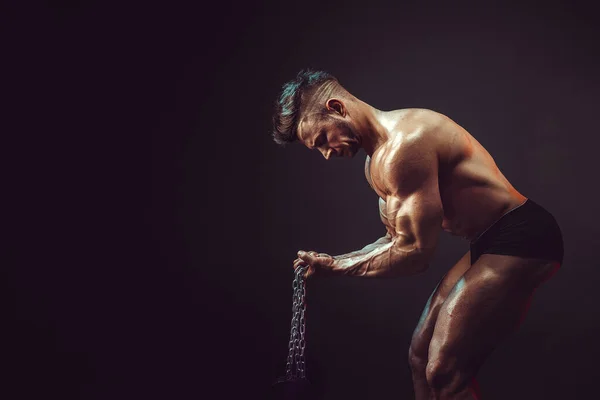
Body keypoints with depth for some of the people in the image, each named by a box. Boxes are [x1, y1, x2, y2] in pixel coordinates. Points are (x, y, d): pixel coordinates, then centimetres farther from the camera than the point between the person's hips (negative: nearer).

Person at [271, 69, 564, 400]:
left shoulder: (404, 144, -22)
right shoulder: (375, 164, 10)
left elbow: (415, 253, -22)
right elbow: (398, 241, 16)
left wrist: (336, 267, -12)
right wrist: (332, 263, 4)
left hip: (521, 238, -10)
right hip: (488, 243, 10)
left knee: (443, 371, -13)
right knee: (421, 353, 14)